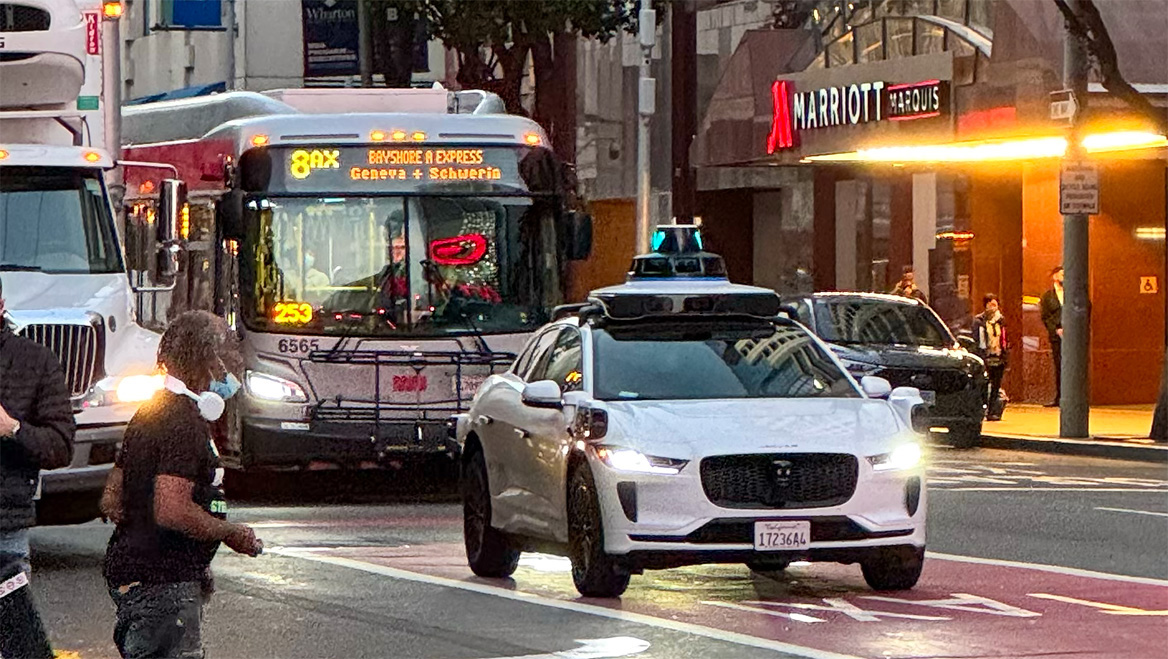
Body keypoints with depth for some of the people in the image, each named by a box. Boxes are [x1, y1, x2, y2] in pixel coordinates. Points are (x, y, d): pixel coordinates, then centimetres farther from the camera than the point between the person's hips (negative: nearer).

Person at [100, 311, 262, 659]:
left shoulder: (150, 413, 15)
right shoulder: (186, 422, -16)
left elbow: (111, 501, 19)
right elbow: (173, 510, -26)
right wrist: (232, 533, -11)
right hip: (160, 580, -10)